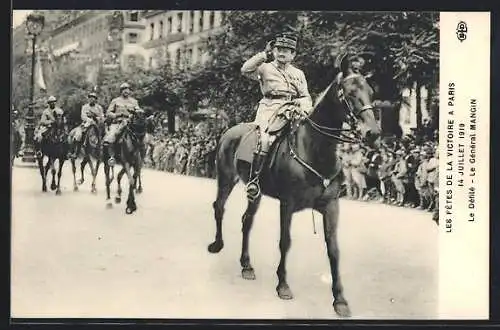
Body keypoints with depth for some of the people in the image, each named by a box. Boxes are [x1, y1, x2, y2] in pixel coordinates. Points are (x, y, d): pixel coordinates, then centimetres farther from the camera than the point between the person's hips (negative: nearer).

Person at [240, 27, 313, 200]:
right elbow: (246, 70, -6)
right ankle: (254, 178, -26)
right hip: (270, 109, -4)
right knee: (266, 139, -30)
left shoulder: (298, 74, 23)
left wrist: (304, 105, -4)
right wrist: (264, 55, -5)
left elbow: (306, 97, 20)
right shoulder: (265, 67, 12)